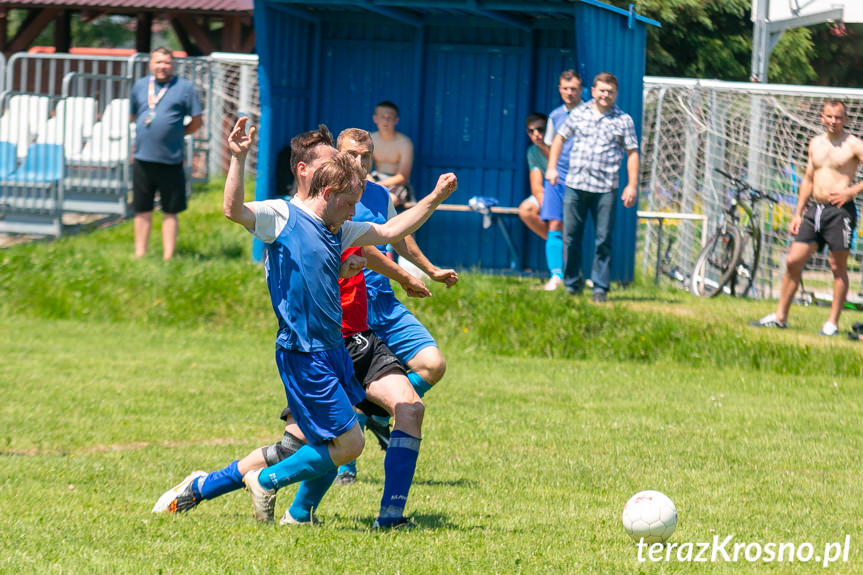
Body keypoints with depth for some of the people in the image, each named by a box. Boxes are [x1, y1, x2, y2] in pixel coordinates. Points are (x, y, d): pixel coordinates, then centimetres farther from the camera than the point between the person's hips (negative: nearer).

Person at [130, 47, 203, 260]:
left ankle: (168, 257, 9)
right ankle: (140, 255, 17)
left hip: (170, 161, -3)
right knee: (142, 211, 8)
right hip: (143, 160, 3)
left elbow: (197, 121, 3)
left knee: (170, 212, 4)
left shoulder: (184, 88, 0)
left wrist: (177, 134, 4)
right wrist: (146, 134, 13)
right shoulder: (140, 86, 11)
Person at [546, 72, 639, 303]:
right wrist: (552, 167, 11)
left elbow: (632, 153, 5)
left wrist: (632, 185, -3)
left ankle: (600, 287, 5)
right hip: (575, 186, 2)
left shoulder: (624, 120, 5)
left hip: (605, 189, -2)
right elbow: (560, 138, 20)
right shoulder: (579, 114, 10)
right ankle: (572, 282, 15)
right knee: (571, 237, 3)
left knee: (603, 240, -2)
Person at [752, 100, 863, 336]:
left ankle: (832, 323, 7)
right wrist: (798, 214, 18)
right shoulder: (815, 143, 14)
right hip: (814, 209, 6)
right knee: (793, 261, 2)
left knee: (838, 267, 0)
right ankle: (780, 317, 10)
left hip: (839, 210, -6)